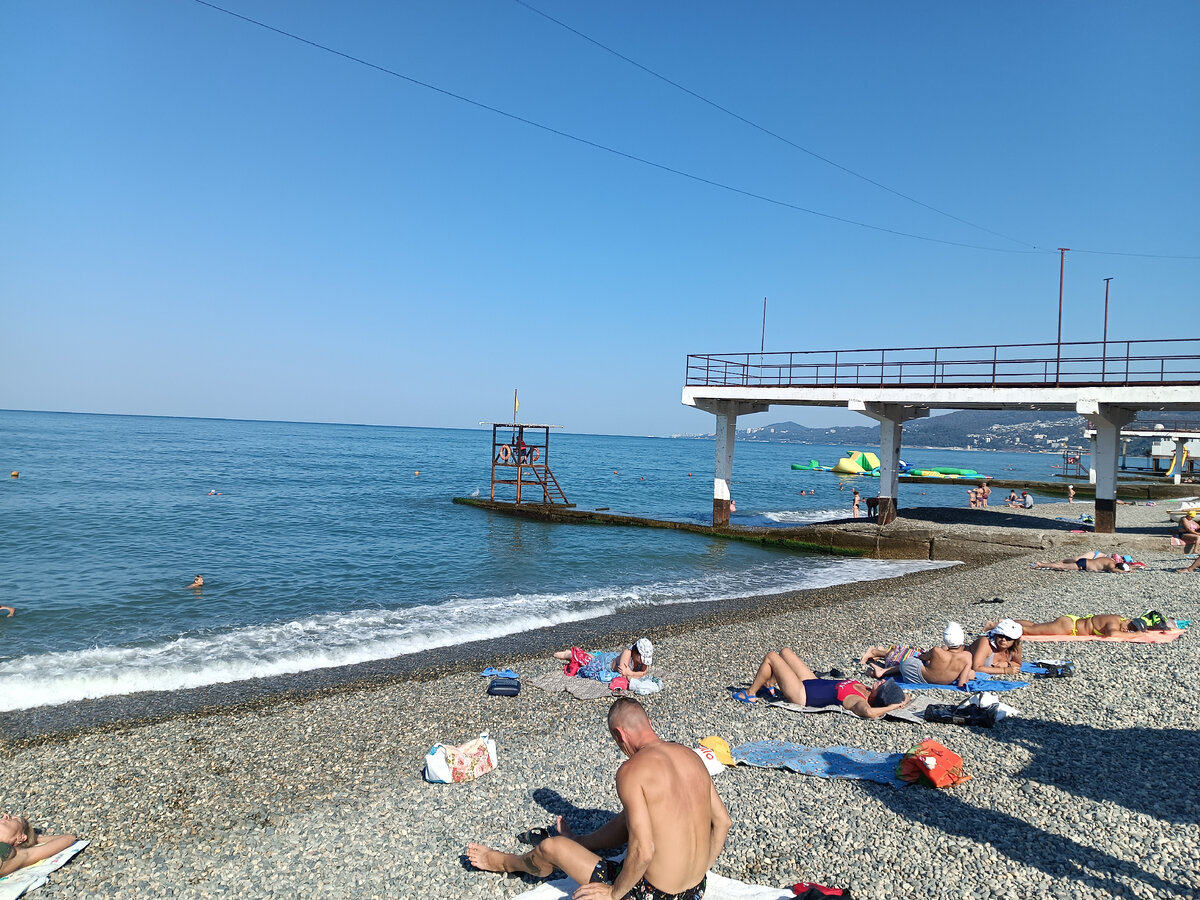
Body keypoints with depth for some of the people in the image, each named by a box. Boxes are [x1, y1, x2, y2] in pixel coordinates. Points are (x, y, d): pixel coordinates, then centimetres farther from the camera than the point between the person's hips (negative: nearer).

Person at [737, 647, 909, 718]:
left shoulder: (855, 700, -35)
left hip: (802, 695, -8)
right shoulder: (865, 691, -14)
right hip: (814, 682, 8)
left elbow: (867, 712, -58)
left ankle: (750, 694, 18)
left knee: (771, 657, -2)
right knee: (785, 651, 19)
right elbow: (905, 698, -2)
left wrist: (891, 707, -45)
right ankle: (771, 685, 40)